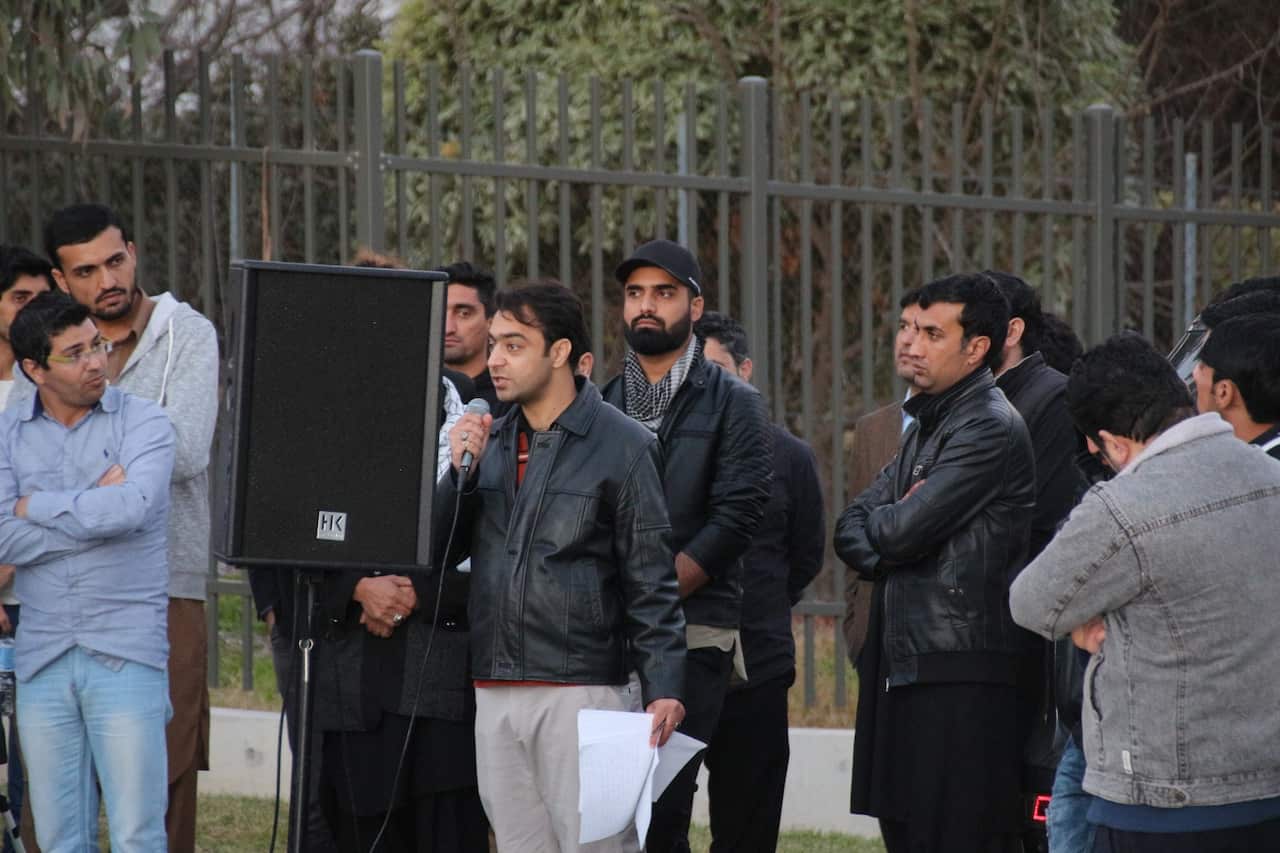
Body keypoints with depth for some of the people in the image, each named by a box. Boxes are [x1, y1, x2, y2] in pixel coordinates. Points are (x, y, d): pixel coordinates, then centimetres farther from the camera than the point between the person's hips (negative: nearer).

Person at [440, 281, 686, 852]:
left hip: (584, 691, -6)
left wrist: (664, 688, -14)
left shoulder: (623, 446, -3)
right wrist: (460, 472, -4)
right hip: (496, 695, 6)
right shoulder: (486, 440, 14)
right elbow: (436, 552, 11)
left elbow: (652, 584, -5)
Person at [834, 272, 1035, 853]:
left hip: (960, 672, -9)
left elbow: (904, 530, -18)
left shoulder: (990, 429, -11)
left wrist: (879, 525, 5)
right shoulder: (927, 425, 19)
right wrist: (887, 546, -6)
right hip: (903, 665, 9)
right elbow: (851, 530, 15)